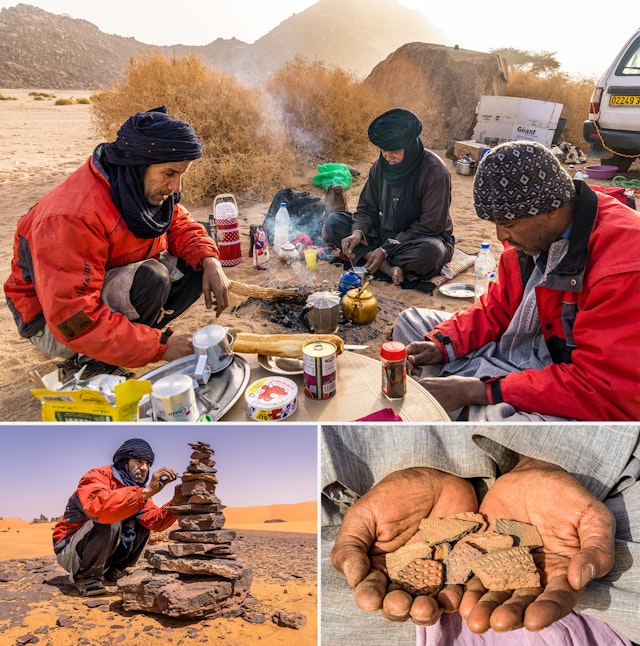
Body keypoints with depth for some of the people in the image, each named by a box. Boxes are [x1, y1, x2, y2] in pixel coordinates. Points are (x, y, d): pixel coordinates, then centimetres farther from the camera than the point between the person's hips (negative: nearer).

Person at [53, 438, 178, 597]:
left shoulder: (137, 490, 2)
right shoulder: (97, 476, -21)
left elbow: (154, 521, -10)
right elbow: (99, 506, -44)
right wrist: (146, 492, -47)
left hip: (102, 552, 7)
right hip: (70, 549, -7)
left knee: (143, 522, -5)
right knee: (109, 520, -30)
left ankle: (112, 571, 9)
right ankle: (85, 577, -10)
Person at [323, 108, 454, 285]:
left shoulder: (433, 169, -18)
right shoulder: (380, 166, -1)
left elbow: (431, 224, -19)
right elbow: (367, 208, 5)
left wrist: (386, 249, -23)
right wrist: (358, 232, -19)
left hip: (423, 239, -5)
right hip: (384, 234, 6)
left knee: (430, 252, -41)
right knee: (333, 221, -10)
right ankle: (388, 267, -26)